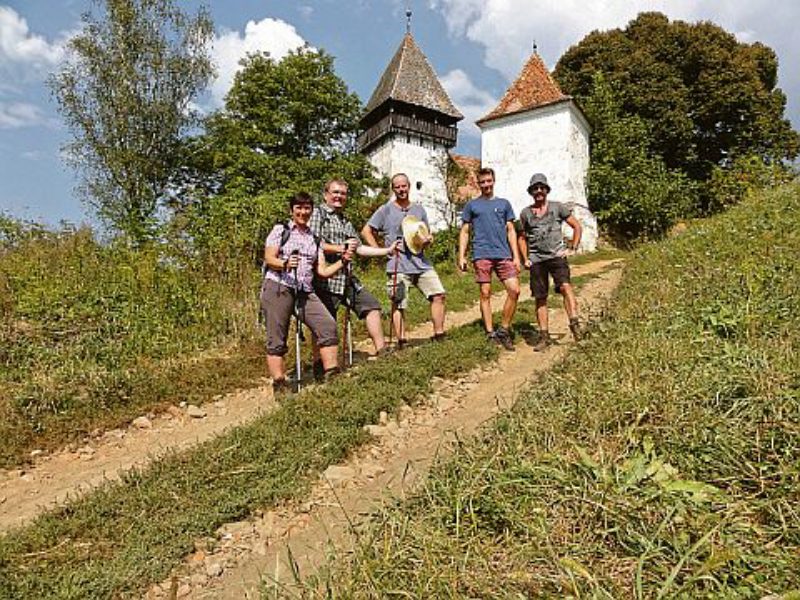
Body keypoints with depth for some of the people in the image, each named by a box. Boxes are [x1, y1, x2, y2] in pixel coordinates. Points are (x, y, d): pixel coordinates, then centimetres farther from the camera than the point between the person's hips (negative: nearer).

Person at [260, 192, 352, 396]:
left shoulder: (314, 238, 20)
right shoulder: (281, 229, 8)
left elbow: (322, 271, 13)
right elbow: (269, 259, -2)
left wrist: (342, 262, -2)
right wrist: (285, 264, -22)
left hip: (305, 292, 4)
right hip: (278, 288, -3)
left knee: (328, 325, -14)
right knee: (277, 340, -4)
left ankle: (332, 375, -10)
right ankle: (279, 385, 3)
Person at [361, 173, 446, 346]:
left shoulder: (419, 209, 15)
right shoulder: (385, 210, 3)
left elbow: (428, 235, 21)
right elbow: (366, 231, 2)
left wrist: (427, 241, -3)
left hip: (421, 263, 4)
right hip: (398, 266, -4)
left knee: (438, 295, -4)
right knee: (398, 305, -2)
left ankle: (439, 335, 8)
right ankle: (401, 342, 7)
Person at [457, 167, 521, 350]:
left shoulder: (504, 203, 16)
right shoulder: (471, 205, 11)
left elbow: (511, 231, 13)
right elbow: (464, 232, 10)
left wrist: (516, 257, 4)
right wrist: (461, 256, 0)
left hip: (503, 254, 2)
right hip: (481, 255, -2)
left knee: (514, 290, -8)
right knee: (485, 294, 0)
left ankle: (504, 330, 6)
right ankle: (490, 333, 9)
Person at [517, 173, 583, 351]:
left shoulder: (557, 207, 6)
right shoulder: (525, 213, 11)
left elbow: (577, 226, 11)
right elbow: (522, 238, 22)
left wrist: (572, 248, 1)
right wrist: (525, 259, 11)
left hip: (556, 256, -2)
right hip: (536, 260, 2)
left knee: (565, 286, -26)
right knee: (540, 298, 2)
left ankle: (574, 324, -28)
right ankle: (544, 336, 9)